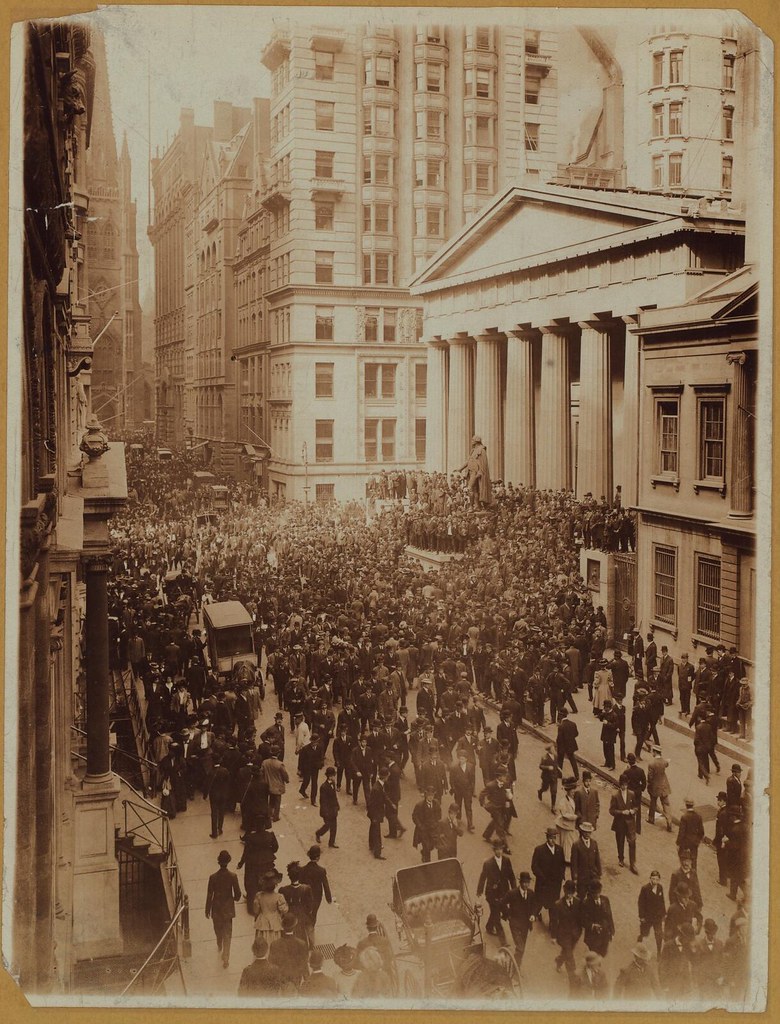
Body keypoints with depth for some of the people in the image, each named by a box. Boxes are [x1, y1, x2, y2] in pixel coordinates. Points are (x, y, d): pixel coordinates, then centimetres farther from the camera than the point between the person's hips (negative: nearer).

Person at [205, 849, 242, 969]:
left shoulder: (213, 877, -19)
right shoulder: (233, 876, -18)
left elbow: (209, 895, -10)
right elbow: (238, 893, -10)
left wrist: (207, 910, 3)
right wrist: (235, 899, 14)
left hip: (216, 908, 1)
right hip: (228, 908, -1)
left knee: (218, 930, 25)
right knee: (227, 933, 10)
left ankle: (220, 947, 50)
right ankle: (225, 958, 8)